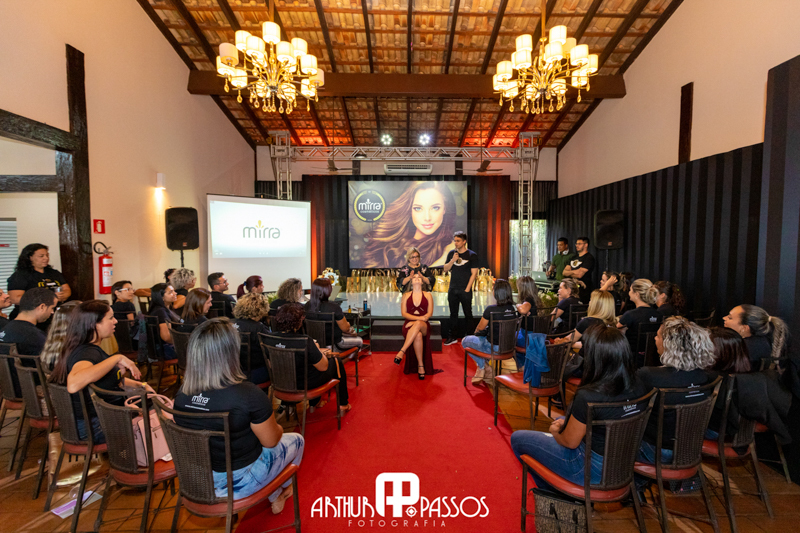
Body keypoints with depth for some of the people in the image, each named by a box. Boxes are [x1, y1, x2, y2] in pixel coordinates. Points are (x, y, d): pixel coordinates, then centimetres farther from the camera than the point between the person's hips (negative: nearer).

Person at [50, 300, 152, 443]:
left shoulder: (91, 348, 7)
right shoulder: (88, 353, -25)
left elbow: (111, 379, 20)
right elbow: (73, 384, -47)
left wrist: (140, 385, 8)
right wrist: (117, 358, -40)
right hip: (97, 427, -10)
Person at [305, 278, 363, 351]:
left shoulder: (307, 306, -13)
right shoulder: (334, 307, -31)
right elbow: (345, 328, -19)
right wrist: (347, 324, 5)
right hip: (335, 344, -6)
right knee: (359, 340, 24)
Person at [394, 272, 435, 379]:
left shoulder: (428, 295, 17)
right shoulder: (406, 295, 17)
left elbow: (430, 313, 5)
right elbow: (403, 313, 5)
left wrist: (418, 320, -14)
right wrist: (418, 317, -13)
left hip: (424, 326, 0)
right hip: (409, 325, 0)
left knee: (418, 324, -40)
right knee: (418, 335, -37)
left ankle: (402, 351, -42)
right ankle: (420, 365, -30)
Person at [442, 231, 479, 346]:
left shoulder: (472, 255, -5)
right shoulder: (451, 253, 8)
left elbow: (474, 273, -7)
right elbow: (445, 269, 6)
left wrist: (467, 289, -11)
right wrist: (452, 260, -12)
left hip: (465, 290, -4)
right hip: (452, 289, 4)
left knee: (468, 314, 5)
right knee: (453, 313, 11)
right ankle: (452, 336, 19)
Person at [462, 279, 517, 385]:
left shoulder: (491, 309, -24)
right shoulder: (513, 309, -5)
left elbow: (480, 328, -9)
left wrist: (476, 331, 15)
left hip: (493, 348, -7)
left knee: (465, 341, 15)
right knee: (480, 337, 32)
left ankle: (483, 367, 21)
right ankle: (485, 369, 32)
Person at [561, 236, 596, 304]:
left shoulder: (589, 258, -8)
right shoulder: (574, 257, 17)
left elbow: (579, 275, -17)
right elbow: (564, 272, 11)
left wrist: (569, 273, 0)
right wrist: (574, 272, -8)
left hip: (584, 290, -7)